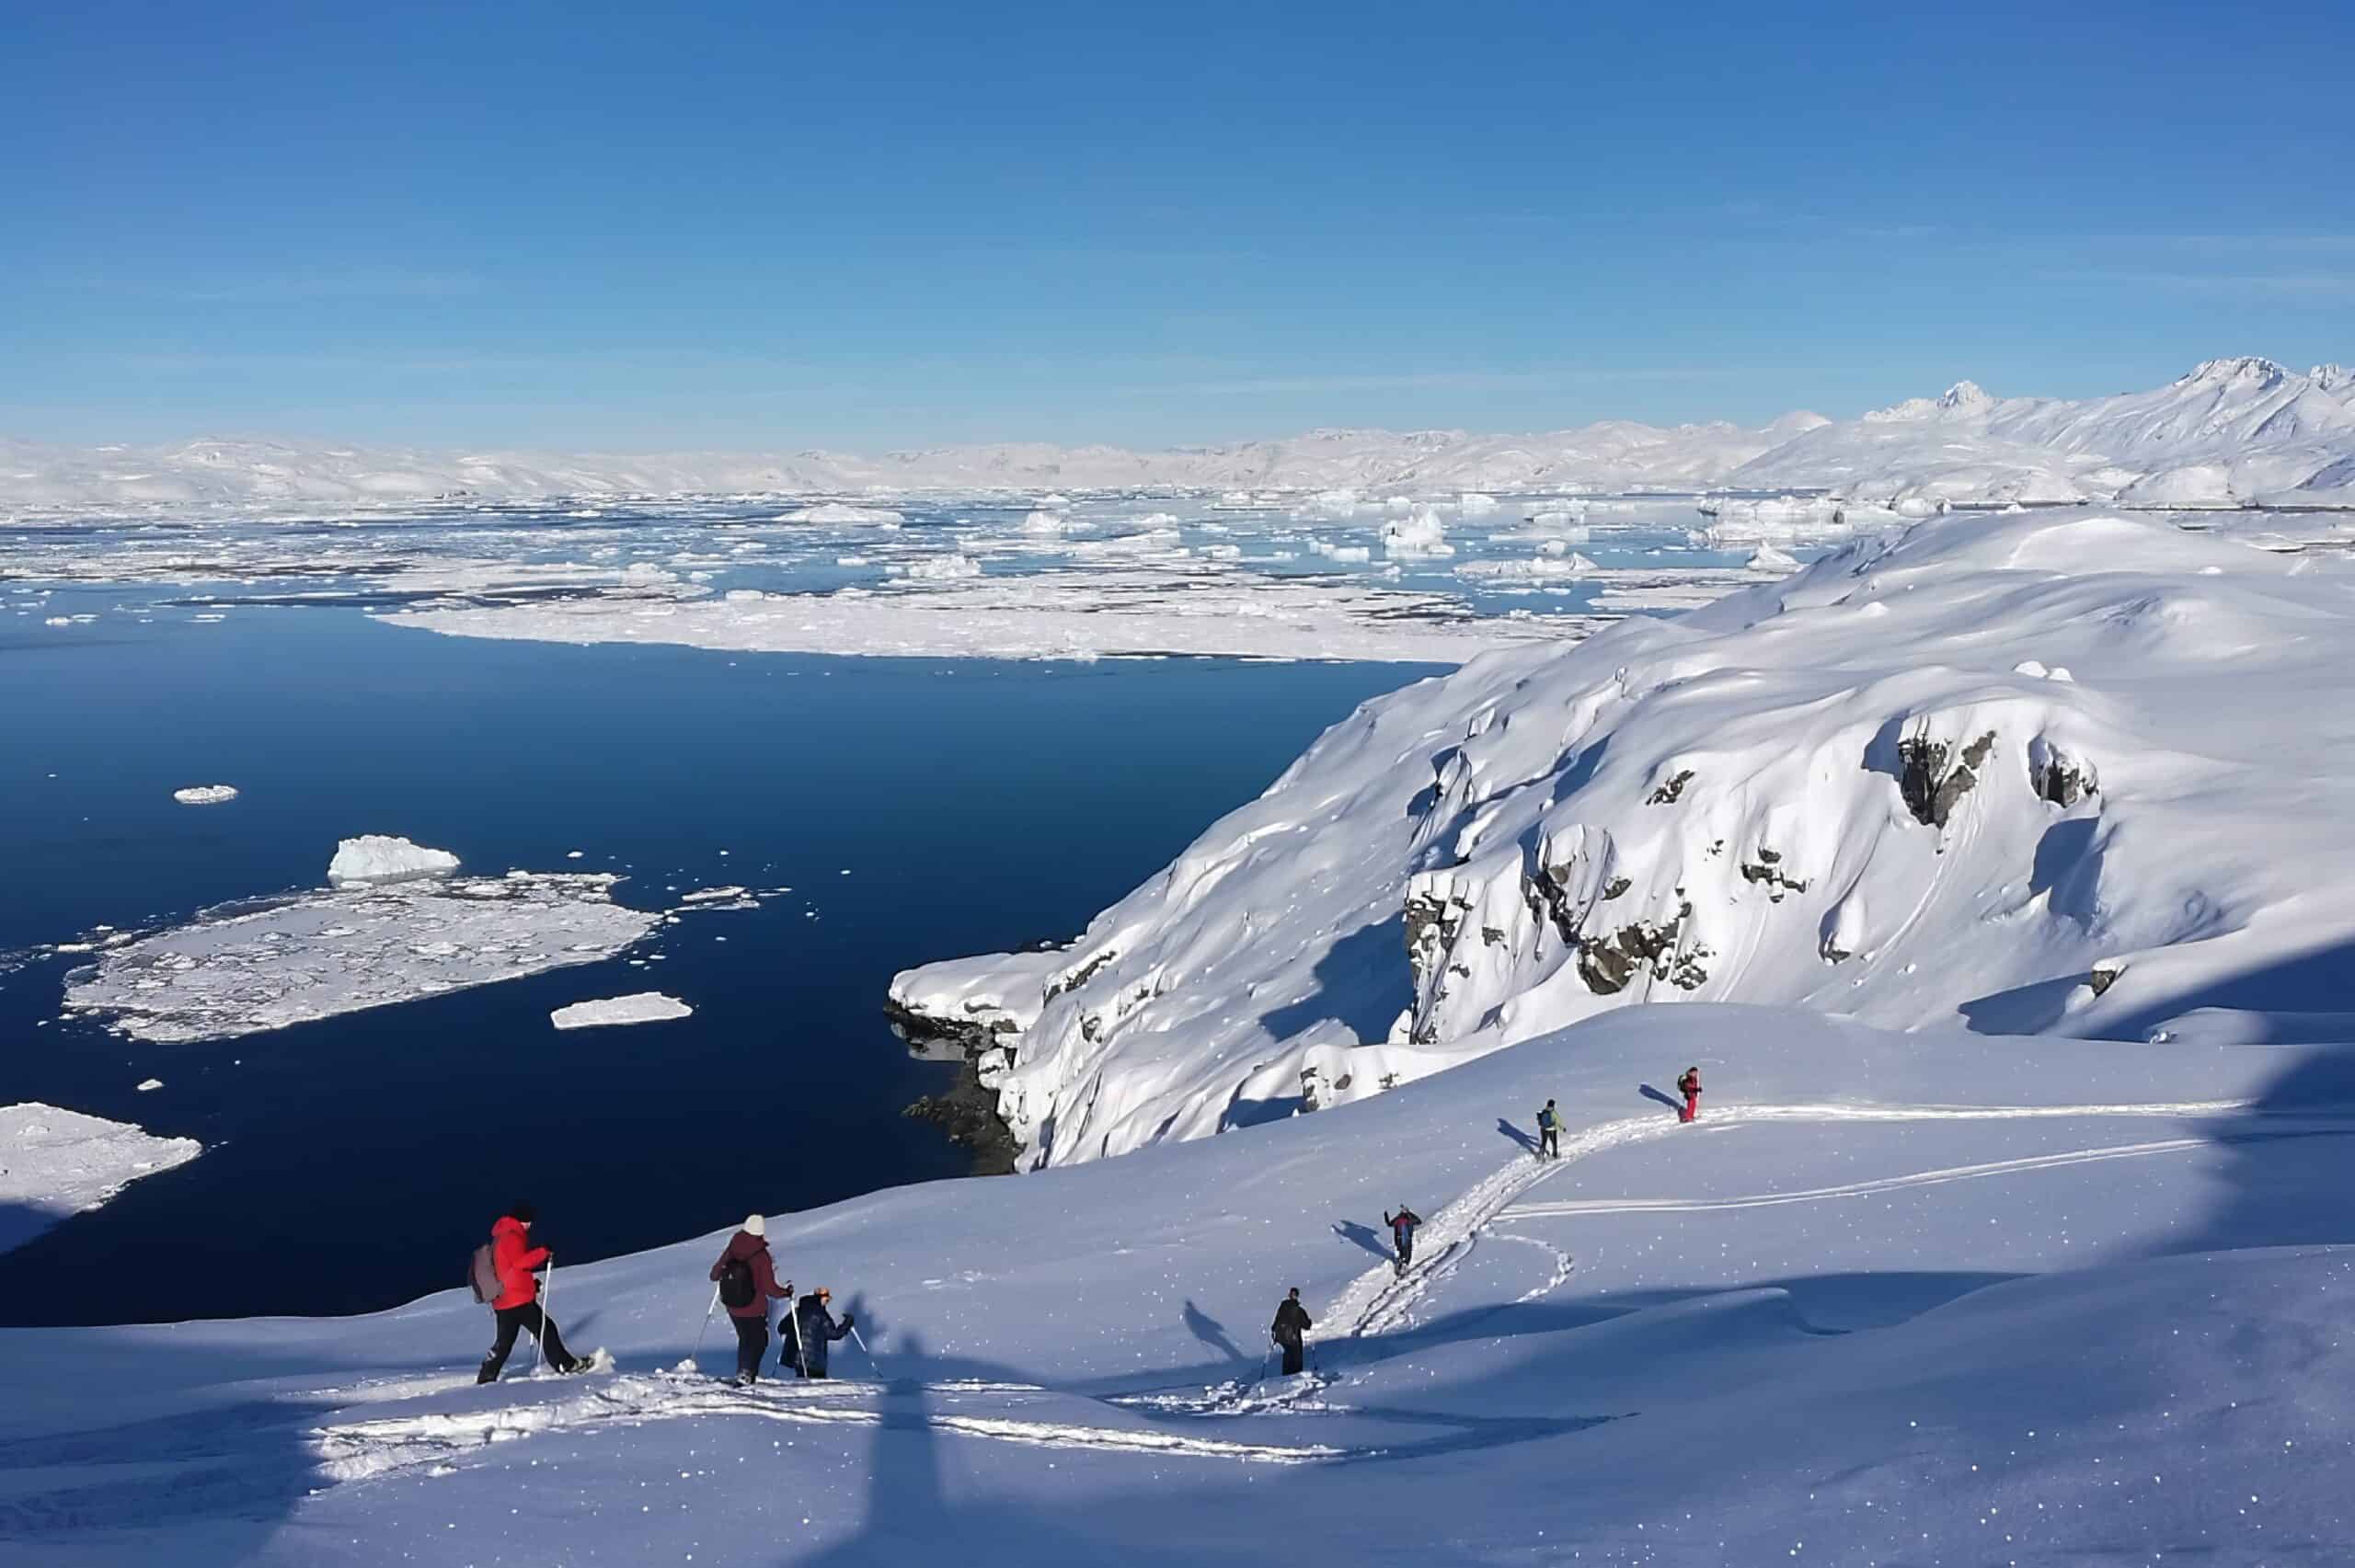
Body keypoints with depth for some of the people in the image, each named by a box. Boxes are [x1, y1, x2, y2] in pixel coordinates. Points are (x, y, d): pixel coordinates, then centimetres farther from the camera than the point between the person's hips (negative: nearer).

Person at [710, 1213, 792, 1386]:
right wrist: (786, 1293, -2)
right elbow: (769, 1287, -20)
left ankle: (743, 1372, 32)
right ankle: (747, 1373, -5)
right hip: (755, 1310, -5)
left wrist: (716, 1276, 31)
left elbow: (716, 1272, 7)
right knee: (759, 1341, 12)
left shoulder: (733, 1249, -8)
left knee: (744, 1339, 25)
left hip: (732, 1307, 5)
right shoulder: (762, 1255, -21)